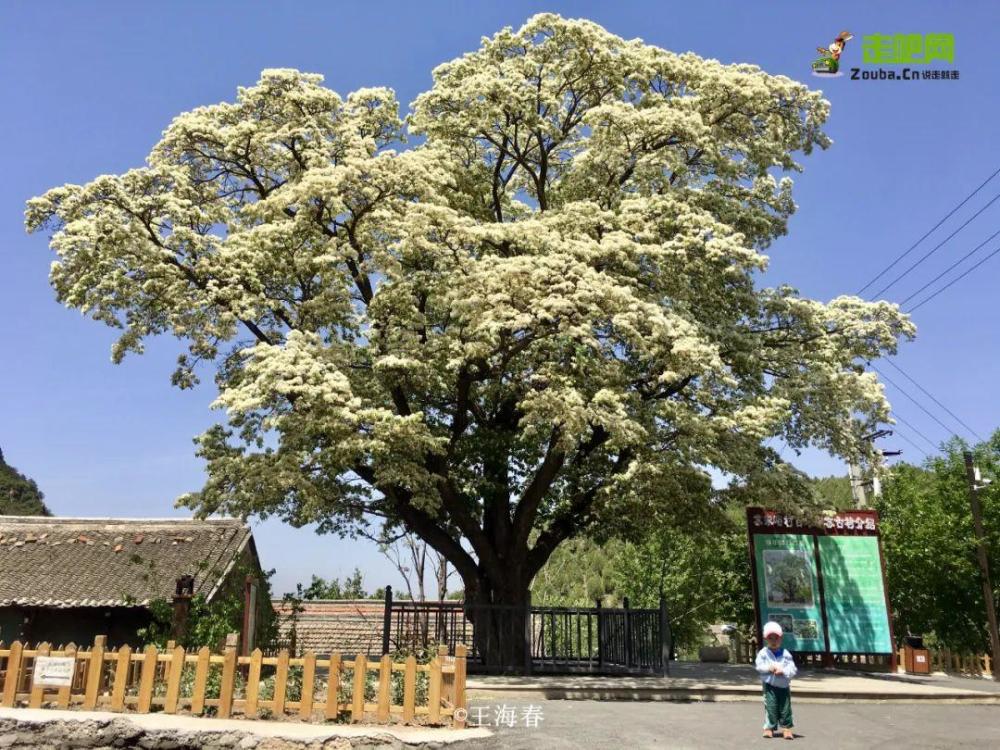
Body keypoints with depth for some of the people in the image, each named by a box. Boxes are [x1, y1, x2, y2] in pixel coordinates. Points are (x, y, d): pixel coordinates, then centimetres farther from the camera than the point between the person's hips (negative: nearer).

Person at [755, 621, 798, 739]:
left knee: (785, 707, 3)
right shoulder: (763, 653, -1)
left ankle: (786, 728, 14)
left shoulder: (786, 654, 0)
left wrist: (783, 671, -19)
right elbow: (759, 666, -4)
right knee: (770, 706, -5)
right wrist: (769, 668, -18)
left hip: (784, 685, 1)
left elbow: (792, 669, -4)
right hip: (769, 685, -1)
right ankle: (769, 727, 4)